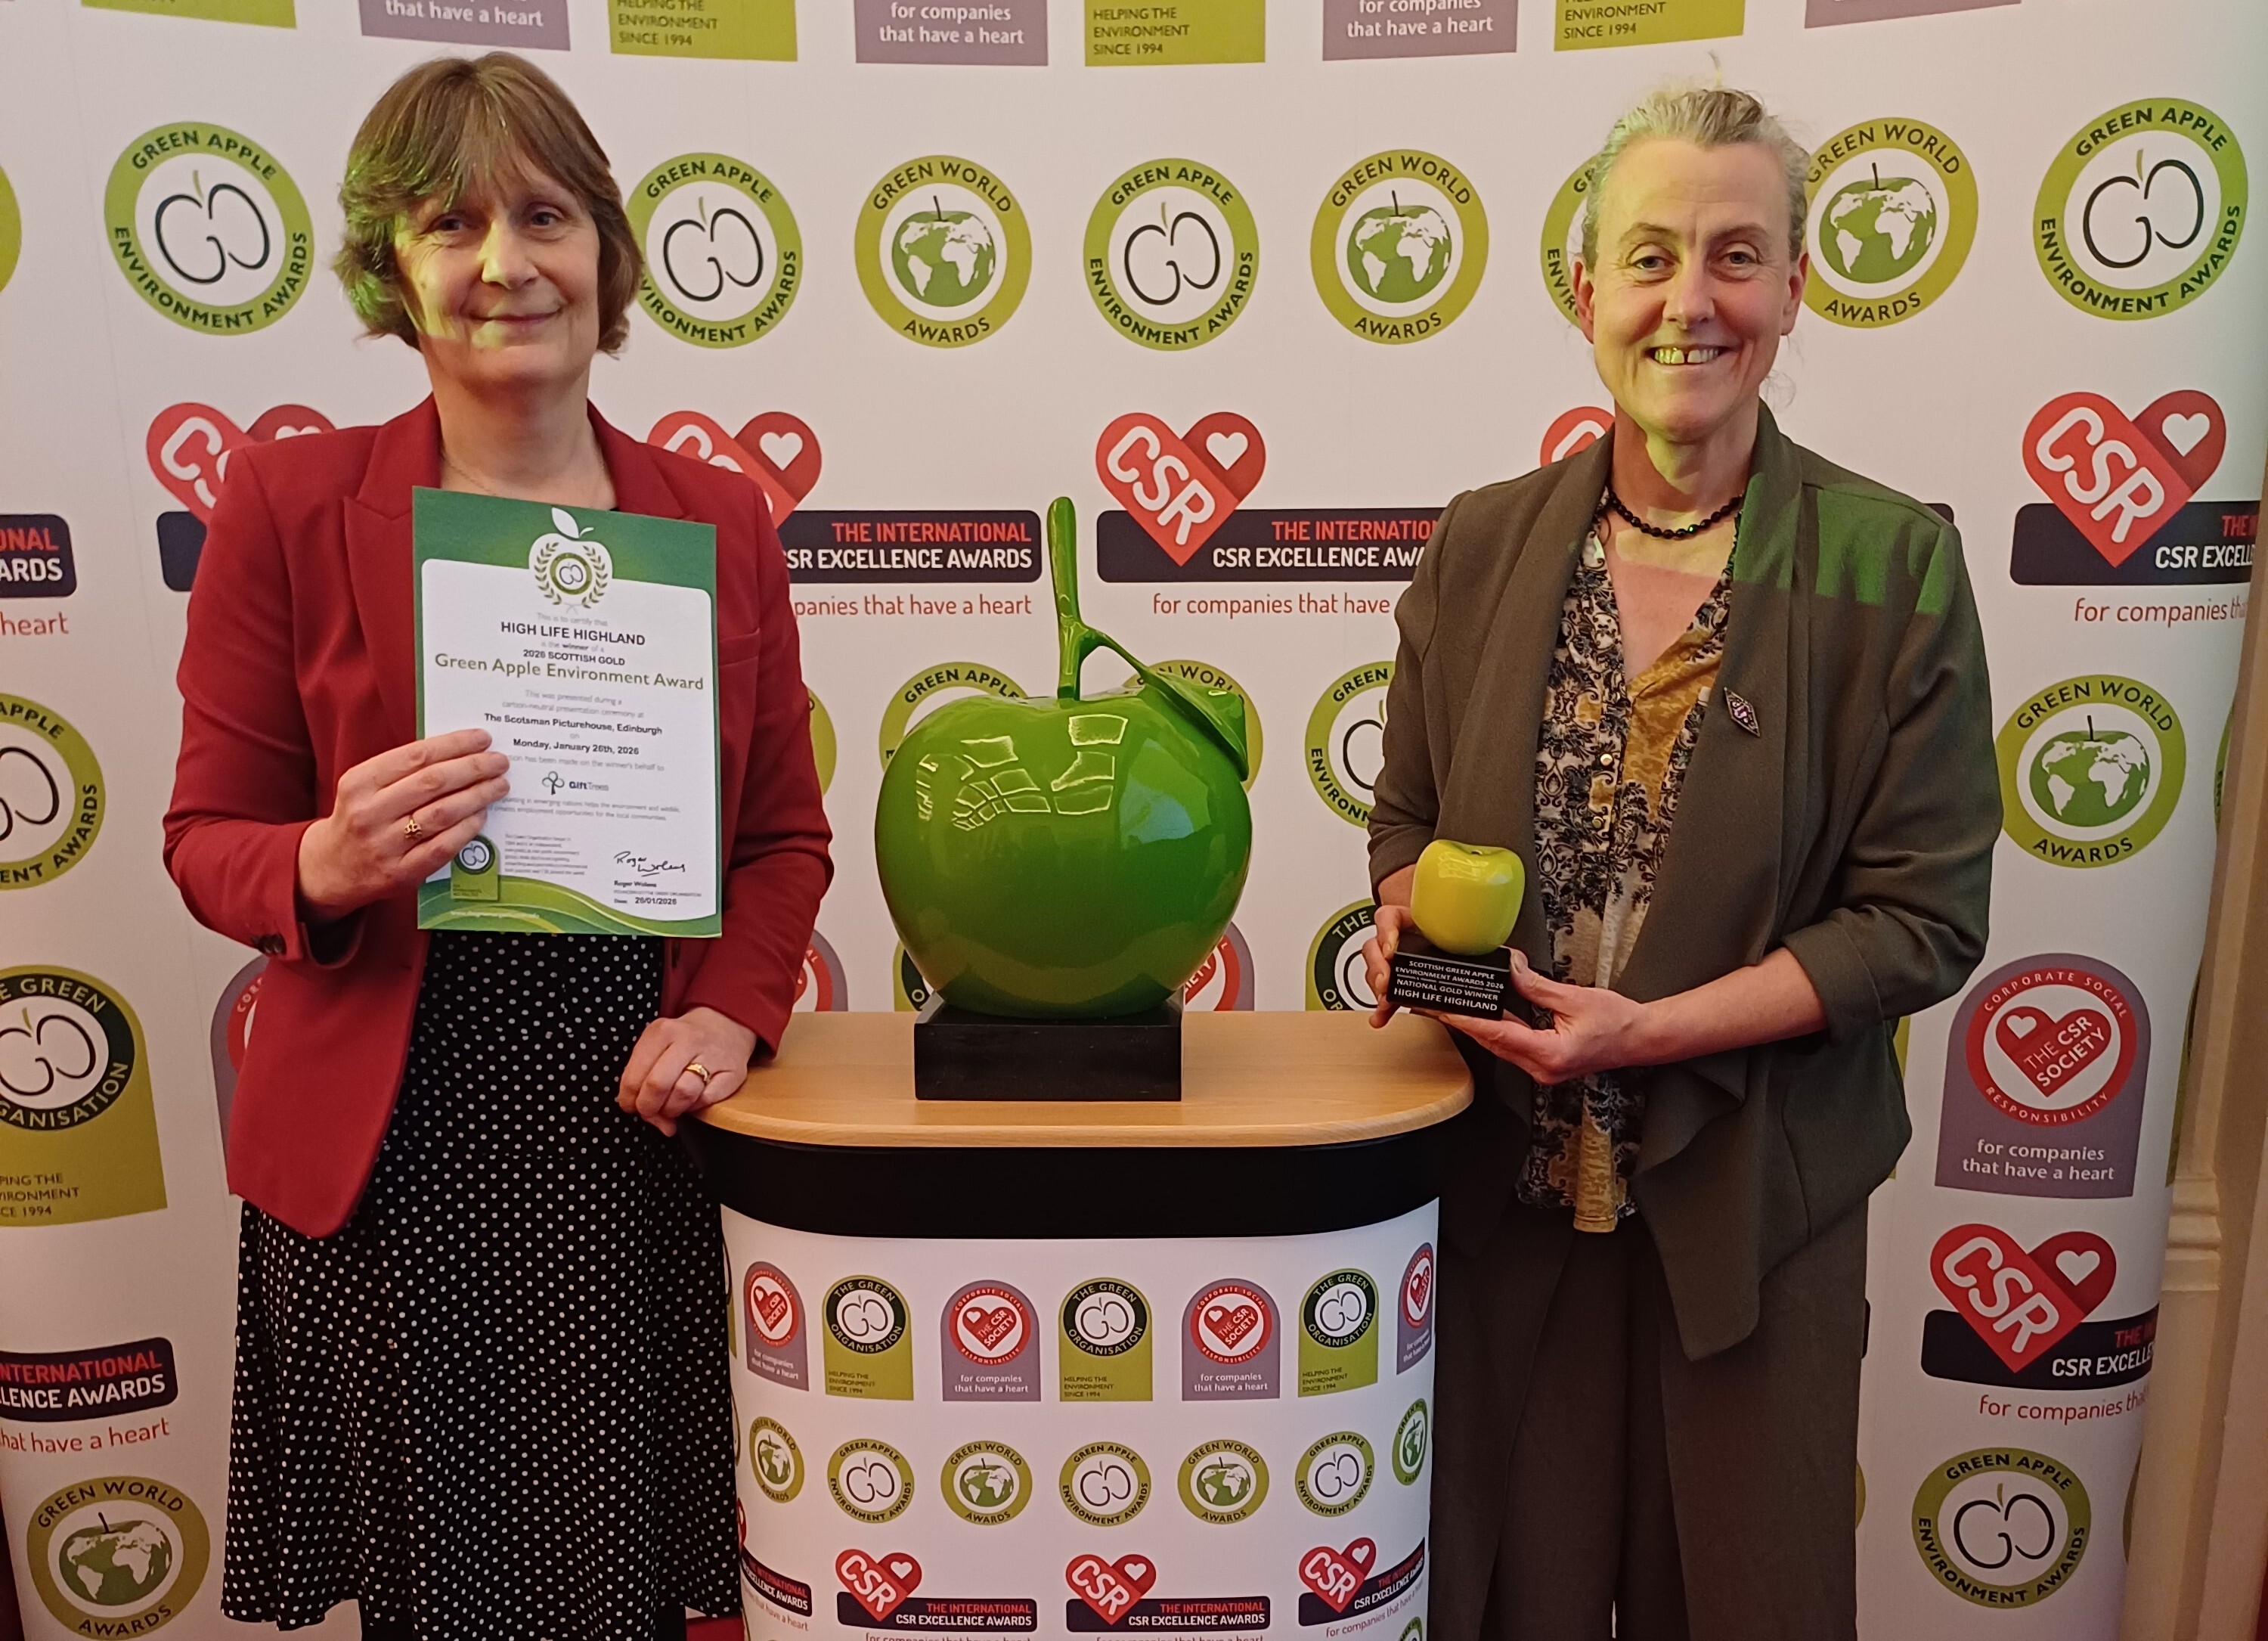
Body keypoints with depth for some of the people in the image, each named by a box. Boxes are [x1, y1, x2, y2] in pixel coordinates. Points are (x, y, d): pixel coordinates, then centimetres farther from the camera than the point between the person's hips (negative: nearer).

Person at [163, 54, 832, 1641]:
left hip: (639, 1142, 2)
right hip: (387, 1158, -1)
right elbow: (209, 837, 3)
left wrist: (731, 1011, -8)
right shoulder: (290, 503, -1)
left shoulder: (723, 520, 5)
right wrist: (329, 866, -19)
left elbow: (786, 835, 9)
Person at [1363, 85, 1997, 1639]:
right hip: (1506, 1177, 2)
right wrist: (1409, 915, -12)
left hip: (1749, 1196, -1)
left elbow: (1922, 919, -8)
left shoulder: (1894, 564, -8)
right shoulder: (1481, 545, 1)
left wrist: (1649, 1028, -18)